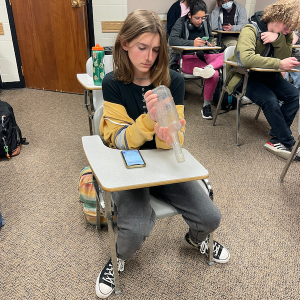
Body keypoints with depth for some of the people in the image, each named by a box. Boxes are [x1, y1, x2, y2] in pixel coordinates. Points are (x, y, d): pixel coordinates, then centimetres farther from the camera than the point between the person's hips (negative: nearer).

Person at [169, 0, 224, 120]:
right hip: (187, 58, -6)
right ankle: (206, 106, -20)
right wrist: (192, 43, -30)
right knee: (214, 74, -31)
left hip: (202, 56, 6)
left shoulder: (205, 23, 13)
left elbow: (211, 37, 28)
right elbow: (172, 40, -18)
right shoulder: (181, 22, -2)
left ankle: (207, 68, -43)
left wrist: (210, 43, 1)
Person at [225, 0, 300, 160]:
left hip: (268, 76, 7)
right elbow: (246, 58, -37)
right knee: (270, 100, -29)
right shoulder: (250, 30, -19)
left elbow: (284, 58, -8)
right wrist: (279, 63, -39)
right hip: (245, 77, -7)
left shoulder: (284, 34, 2)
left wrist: (278, 39, -24)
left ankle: (277, 138, -11)